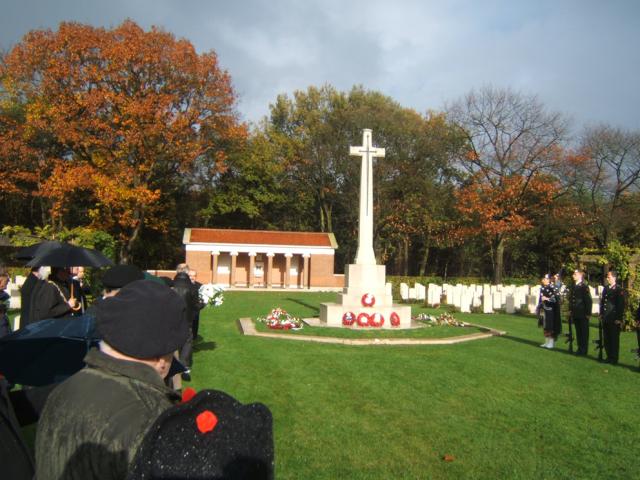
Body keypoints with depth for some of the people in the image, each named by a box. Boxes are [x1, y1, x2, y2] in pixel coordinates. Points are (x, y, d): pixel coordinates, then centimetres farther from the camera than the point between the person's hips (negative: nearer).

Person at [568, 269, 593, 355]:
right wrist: (570, 310, 11)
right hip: (575, 314, 7)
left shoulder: (584, 286, -11)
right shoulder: (573, 286, 11)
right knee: (578, 332, 11)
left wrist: (588, 313, -13)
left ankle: (584, 350, 9)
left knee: (584, 332, 2)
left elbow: (589, 300, -12)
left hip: (583, 314, -7)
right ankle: (580, 348, 19)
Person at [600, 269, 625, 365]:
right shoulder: (606, 288, 11)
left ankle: (614, 359, 11)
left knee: (614, 339, 2)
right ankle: (609, 357, 21)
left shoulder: (619, 290, -9)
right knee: (606, 339, 11)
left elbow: (621, 305, -11)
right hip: (605, 319, 6)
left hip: (614, 320, -6)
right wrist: (601, 314, 13)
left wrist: (618, 319, -13)